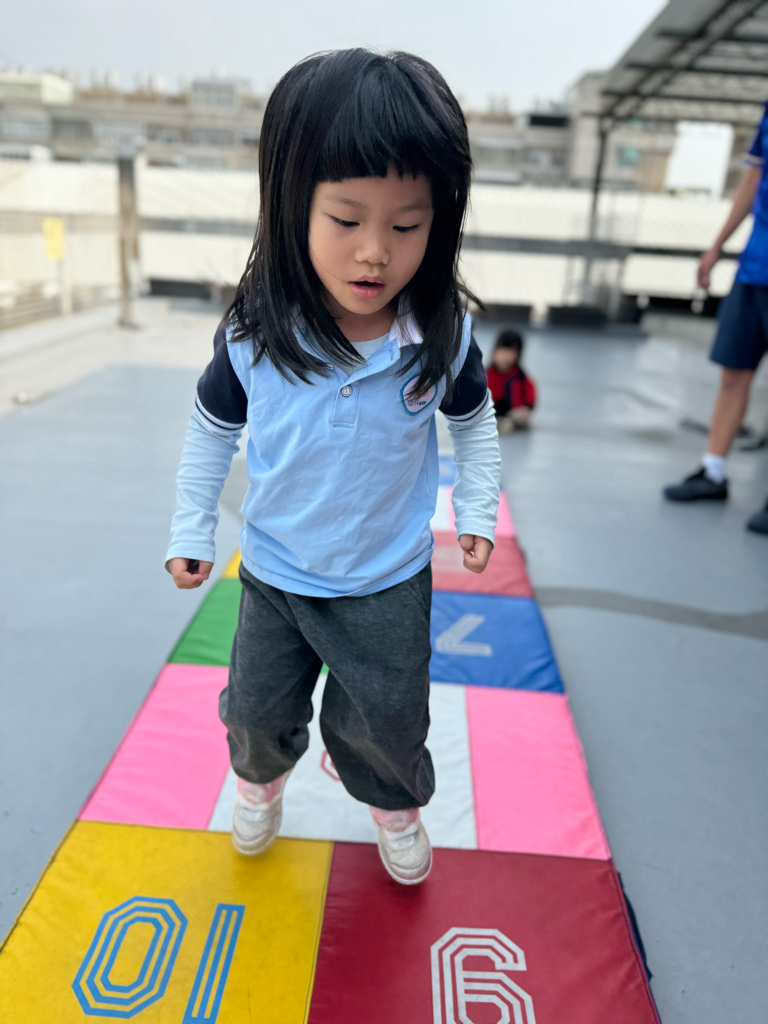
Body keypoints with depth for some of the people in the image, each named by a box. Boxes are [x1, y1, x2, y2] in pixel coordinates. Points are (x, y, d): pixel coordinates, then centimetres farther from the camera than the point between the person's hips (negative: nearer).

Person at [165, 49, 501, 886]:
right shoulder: (251, 336, -20)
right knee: (258, 708, 20)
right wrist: (190, 530, 3)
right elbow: (212, 429, -2)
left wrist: (477, 510, 1)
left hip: (389, 583, 0)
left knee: (385, 722, 16)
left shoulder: (444, 338, -19)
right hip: (274, 575, 1)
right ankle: (260, 780, 56)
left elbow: (473, 419, 2)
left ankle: (397, 807, 50)